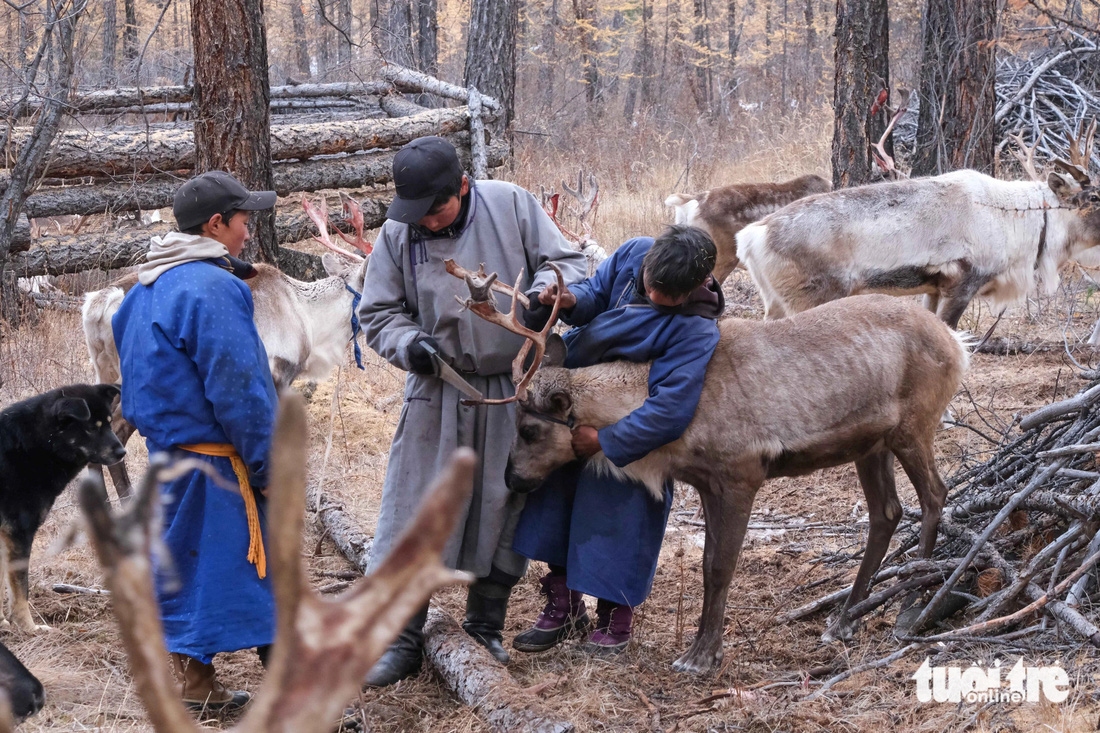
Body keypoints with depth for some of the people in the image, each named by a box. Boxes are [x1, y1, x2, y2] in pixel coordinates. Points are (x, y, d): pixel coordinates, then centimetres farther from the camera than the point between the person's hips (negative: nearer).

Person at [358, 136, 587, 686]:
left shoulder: (512, 206, -8)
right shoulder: (397, 235, -5)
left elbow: (568, 263, -2)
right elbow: (378, 312, 3)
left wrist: (546, 288, -24)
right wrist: (409, 343, -17)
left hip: (514, 390, 0)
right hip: (438, 393, 0)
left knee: (505, 508, 11)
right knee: (413, 513, -2)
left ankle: (485, 627, 28)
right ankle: (402, 637, 8)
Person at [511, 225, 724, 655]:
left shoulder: (696, 331, -32)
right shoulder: (633, 254, -16)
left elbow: (669, 412, -35)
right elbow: (598, 293, 0)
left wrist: (606, 442, -31)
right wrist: (573, 302, -24)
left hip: (627, 431, -6)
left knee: (616, 518, 0)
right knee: (554, 502, 12)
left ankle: (615, 619, 24)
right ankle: (564, 608, 29)